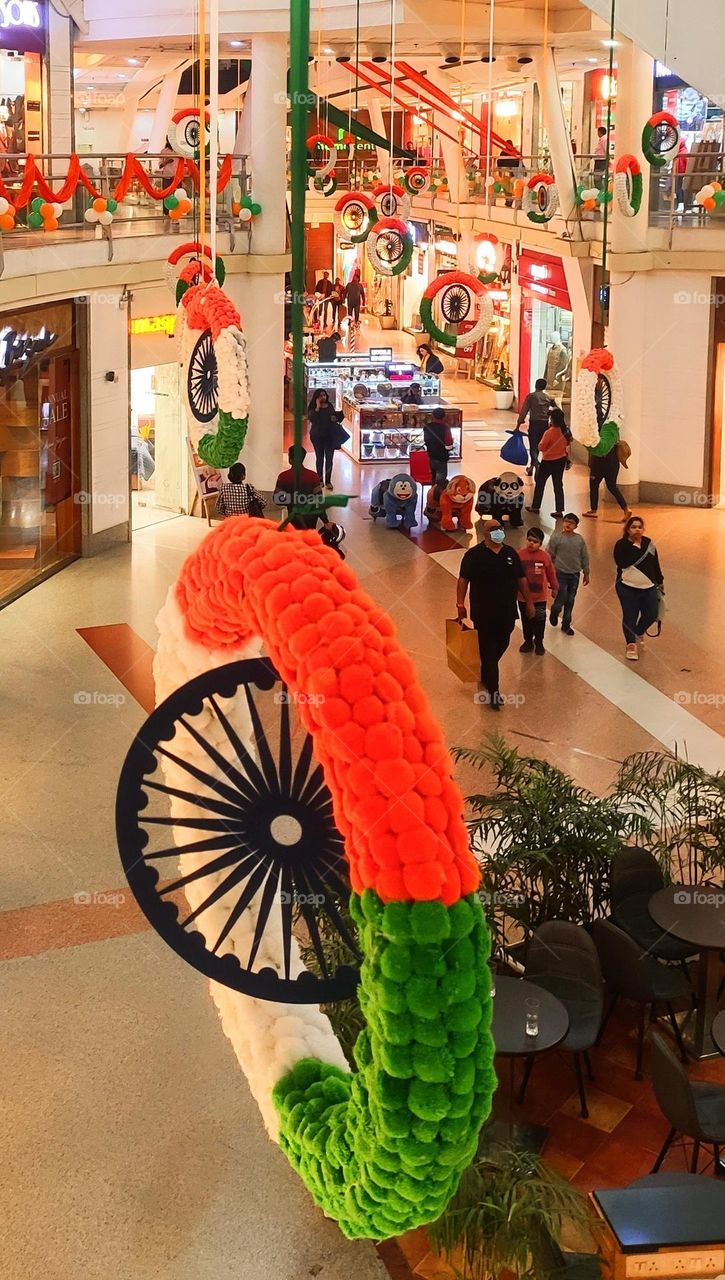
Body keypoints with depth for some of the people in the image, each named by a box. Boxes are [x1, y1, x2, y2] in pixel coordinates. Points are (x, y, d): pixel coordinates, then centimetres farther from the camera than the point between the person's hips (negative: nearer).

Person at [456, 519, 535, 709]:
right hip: (484, 613, -5)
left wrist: (529, 601, 9)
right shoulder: (474, 555, -7)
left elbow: (521, 579, 12)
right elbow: (463, 580, -5)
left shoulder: (510, 553, 6)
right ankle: (493, 692, 0)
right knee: (488, 651, -2)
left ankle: (485, 675, 40)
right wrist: (460, 605, -9)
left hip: (507, 612, 5)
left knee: (501, 646, 16)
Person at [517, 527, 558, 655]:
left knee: (539, 621, 10)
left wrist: (554, 587, 13)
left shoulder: (545, 556, -9)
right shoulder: (519, 555, -12)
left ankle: (539, 643, 28)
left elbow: (551, 573, 4)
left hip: (540, 596, 0)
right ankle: (528, 641, 32)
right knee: (526, 620, 16)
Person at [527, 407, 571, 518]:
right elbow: (568, 444, 7)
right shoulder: (566, 431, -5)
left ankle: (535, 507, 22)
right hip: (561, 460, 5)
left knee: (540, 483, 13)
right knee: (558, 485, 11)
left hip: (548, 462, -5)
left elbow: (541, 447, -16)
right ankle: (559, 510, 10)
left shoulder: (549, 432, -24)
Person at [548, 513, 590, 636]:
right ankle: (554, 613, 27)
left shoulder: (580, 539, 4)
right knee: (561, 598, -6)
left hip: (575, 574, 3)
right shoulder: (556, 538, -6)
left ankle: (566, 625, 21)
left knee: (570, 601, 9)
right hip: (560, 573, -3)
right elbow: (550, 556, -3)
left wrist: (586, 573, 11)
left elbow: (584, 557, 10)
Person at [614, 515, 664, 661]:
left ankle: (639, 632, 35)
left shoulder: (649, 543, 6)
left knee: (651, 614, 6)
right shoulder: (622, 545, -8)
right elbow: (622, 563, -24)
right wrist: (635, 546, -22)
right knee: (630, 616, -2)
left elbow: (656, 564, 14)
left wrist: (660, 582, 18)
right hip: (628, 588, -4)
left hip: (649, 587, 4)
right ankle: (631, 644, 9)